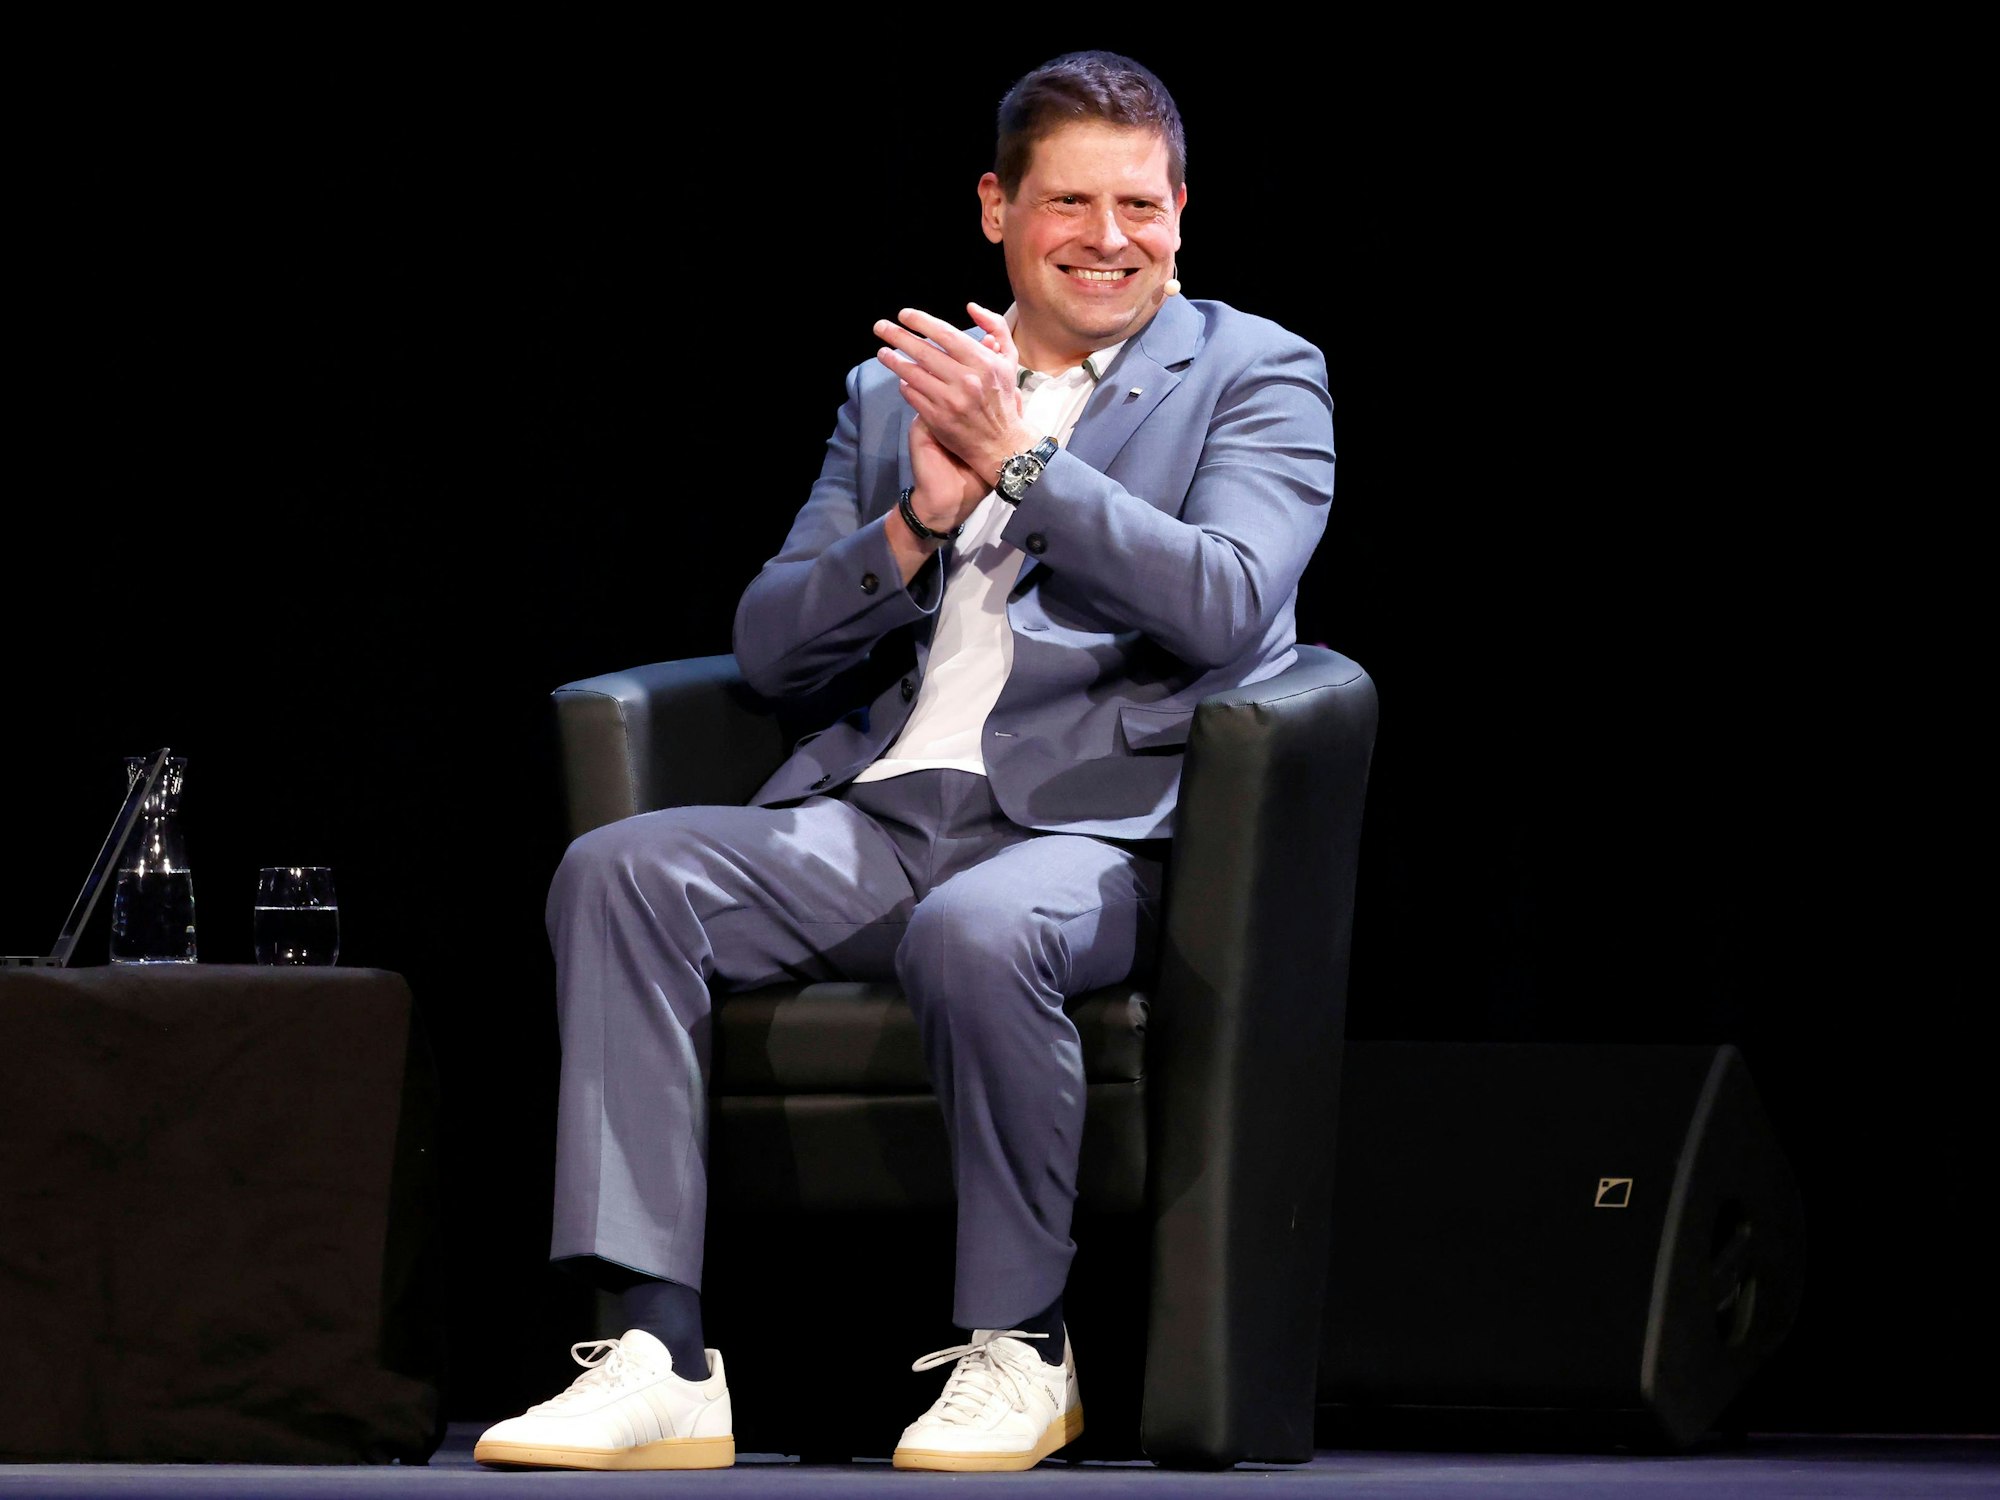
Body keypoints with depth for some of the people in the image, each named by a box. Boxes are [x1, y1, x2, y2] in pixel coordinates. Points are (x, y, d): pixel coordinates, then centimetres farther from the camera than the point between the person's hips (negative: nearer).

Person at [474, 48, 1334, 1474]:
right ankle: (659, 1356, -27)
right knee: (621, 870, -21)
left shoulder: (1258, 377, 9)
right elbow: (768, 643, 14)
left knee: (974, 932, -38)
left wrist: (1017, 462, -12)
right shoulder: (896, 390, 21)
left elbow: (1228, 606, -8)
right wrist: (920, 521, -4)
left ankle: (1019, 1346, -18)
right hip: (883, 817, 5)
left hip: (1103, 821, -5)